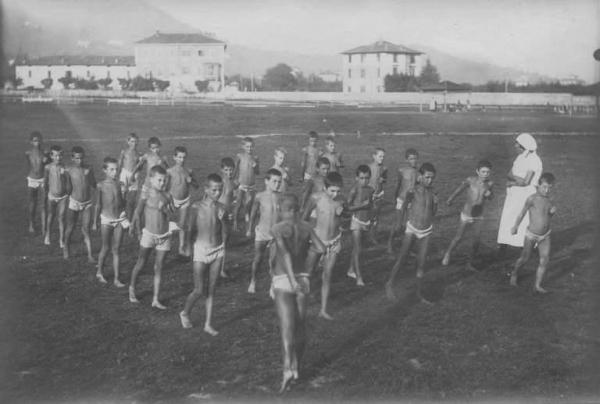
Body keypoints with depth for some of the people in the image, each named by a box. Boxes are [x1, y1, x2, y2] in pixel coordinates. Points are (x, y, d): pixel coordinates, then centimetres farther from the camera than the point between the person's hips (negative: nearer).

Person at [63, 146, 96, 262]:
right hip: (74, 202, 0)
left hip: (87, 203, 0)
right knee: (70, 228, 12)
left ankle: (90, 256, -1)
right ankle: (66, 248, 39)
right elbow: (68, 187, -1)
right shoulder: (68, 170, -10)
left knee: (86, 230, -3)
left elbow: (93, 185, 5)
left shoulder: (88, 169, -6)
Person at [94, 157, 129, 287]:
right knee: (106, 248, 7)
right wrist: (95, 222, 4)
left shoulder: (120, 184, 0)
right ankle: (99, 272, 30)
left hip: (119, 219, 2)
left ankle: (116, 279, 9)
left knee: (116, 250, 5)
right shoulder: (101, 186, -6)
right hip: (106, 219, -2)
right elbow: (98, 205, 1)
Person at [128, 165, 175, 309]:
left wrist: (165, 210, -19)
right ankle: (132, 288, 36)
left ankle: (155, 299, 10)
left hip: (164, 236, 2)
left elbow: (173, 215, -1)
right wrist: (136, 229, 4)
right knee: (140, 264, 12)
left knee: (158, 268, 5)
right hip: (149, 234, -2)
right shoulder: (146, 196, -10)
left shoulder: (167, 196, -2)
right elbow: (138, 213, -1)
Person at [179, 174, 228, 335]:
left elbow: (224, 235, 4)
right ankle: (185, 313, 28)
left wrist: (222, 220, -9)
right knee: (199, 290, 0)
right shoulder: (197, 207, -11)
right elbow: (191, 231, -7)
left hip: (217, 251, 3)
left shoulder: (221, 208, 0)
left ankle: (208, 324, 18)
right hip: (201, 250, -3)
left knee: (211, 290, 9)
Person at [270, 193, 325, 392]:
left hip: (283, 281, -4)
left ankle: (288, 370, -27)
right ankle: (296, 367, 26)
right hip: (303, 279, 4)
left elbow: (285, 253, -22)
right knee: (300, 326, 17)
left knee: (287, 327, -12)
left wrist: (292, 280, -29)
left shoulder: (277, 229, -9)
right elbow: (321, 249, -6)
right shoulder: (306, 228, 2)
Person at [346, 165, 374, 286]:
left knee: (358, 248, 17)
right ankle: (358, 276, -2)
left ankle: (351, 270, 32)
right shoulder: (354, 190, -16)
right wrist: (362, 205, -25)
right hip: (357, 221, -6)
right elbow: (348, 207, -16)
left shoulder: (371, 190, 2)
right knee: (357, 249, -5)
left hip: (366, 221, 6)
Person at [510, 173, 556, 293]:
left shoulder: (548, 198, 0)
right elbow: (522, 212, -6)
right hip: (531, 235, -5)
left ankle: (537, 285, 7)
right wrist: (515, 227, 4)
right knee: (524, 259, 9)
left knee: (545, 260, -3)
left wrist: (553, 211, -10)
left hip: (545, 235, 5)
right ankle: (514, 274, 37)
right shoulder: (532, 198, -18)